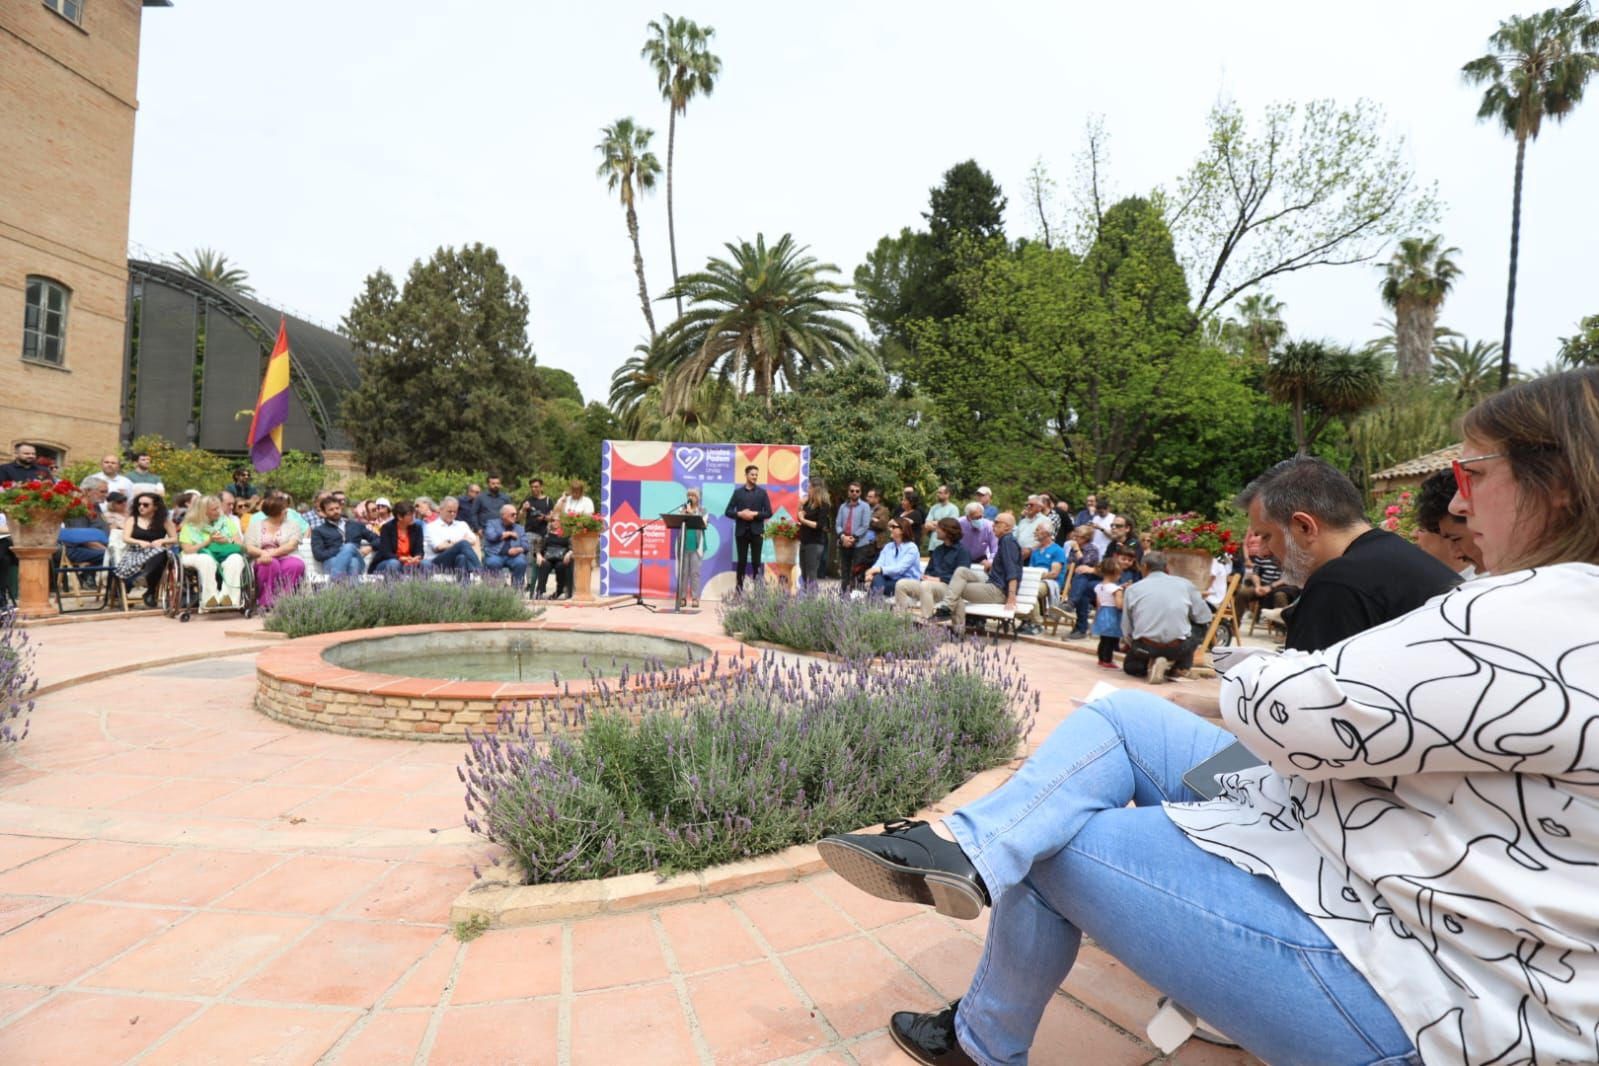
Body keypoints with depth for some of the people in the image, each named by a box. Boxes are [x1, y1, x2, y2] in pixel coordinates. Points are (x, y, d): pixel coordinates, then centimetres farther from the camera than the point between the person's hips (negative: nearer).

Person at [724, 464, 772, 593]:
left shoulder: (762, 492, 5)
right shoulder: (738, 492, 6)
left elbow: (768, 513, -1)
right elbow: (728, 512, 3)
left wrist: (755, 514, -14)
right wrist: (740, 514, -14)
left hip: (757, 532, 0)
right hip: (741, 531, 0)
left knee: (756, 561, 1)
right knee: (741, 561, 4)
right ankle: (739, 588, 9)